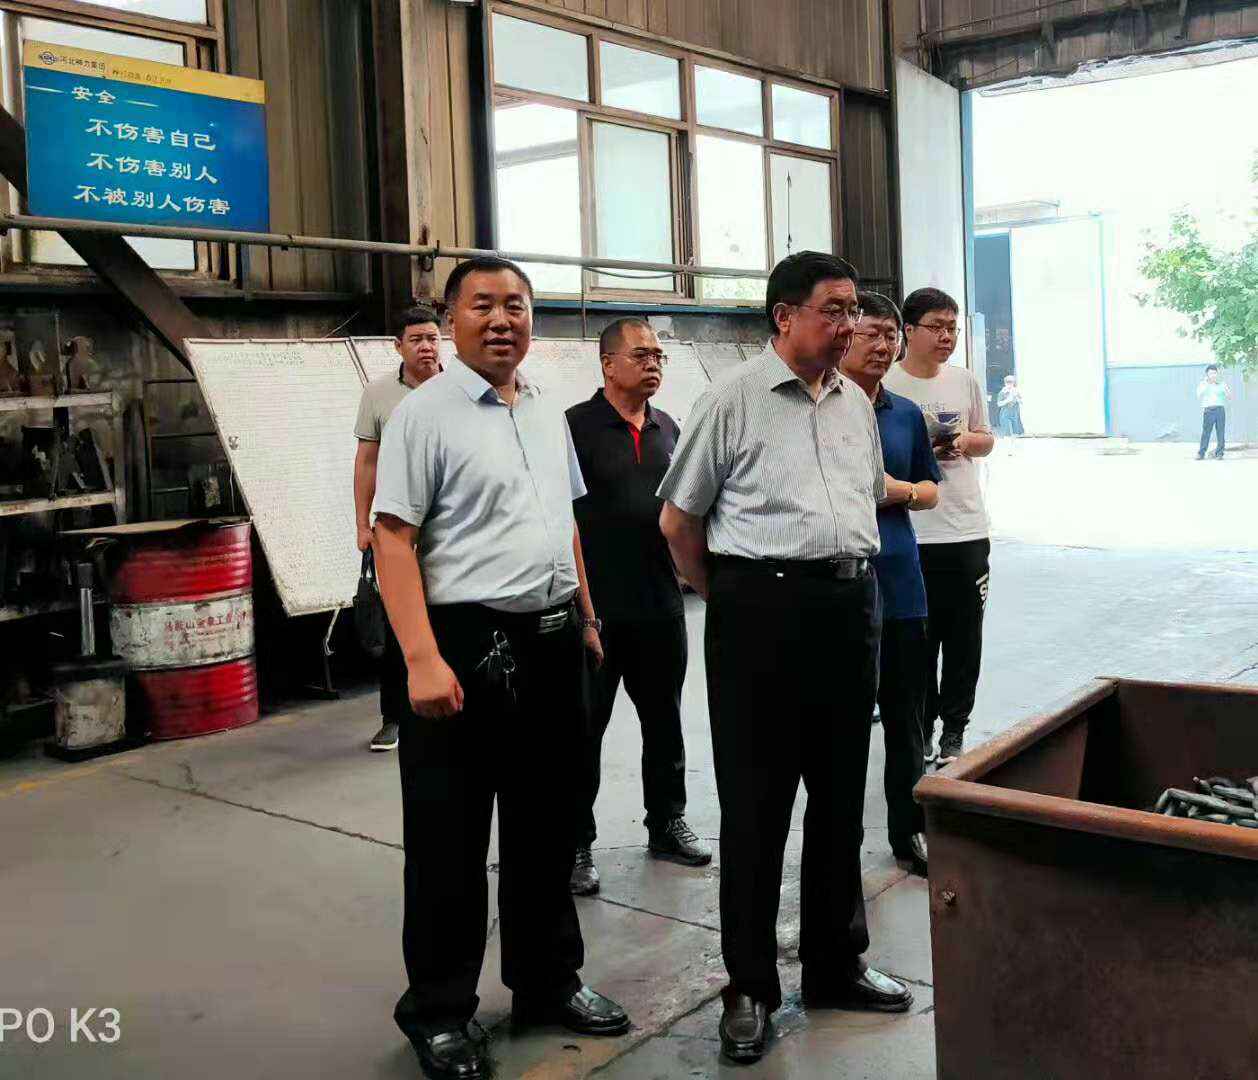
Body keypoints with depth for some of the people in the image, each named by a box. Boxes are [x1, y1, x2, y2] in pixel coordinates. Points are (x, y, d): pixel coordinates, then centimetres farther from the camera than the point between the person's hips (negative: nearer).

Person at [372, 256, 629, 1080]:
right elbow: (393, 538, -15)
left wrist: (586, 616, 18)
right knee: (449, 841, 4)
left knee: (546, 825, 18)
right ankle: (438, 1010, 21)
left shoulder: (549, 411, 12)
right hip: (467, 642, -7)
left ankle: (548, 981, 34)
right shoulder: (426, 414, -9)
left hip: (552, 642, 7)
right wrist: (423, 660, -23)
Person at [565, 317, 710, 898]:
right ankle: (576, 843, 16)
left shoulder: (667, 427, 11)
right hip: (596, 605, -6)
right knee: (585, 727, 4)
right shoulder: (576, 425, -8)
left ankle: (667, 823, 33)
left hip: (661, 602, 6)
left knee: (664, 720, 17)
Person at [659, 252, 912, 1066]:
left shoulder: (856, 403, 12)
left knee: (841, 798, 14)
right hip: (762, 610, -6)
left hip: (852, 607, 6)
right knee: (755, 805, 3)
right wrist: (727, 600, 4)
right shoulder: (732, 401, -5)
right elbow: (678, 518, -1)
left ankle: (837, 965, 30)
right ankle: (751, 987, 16)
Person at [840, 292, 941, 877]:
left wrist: (898, 490, -3)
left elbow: (931, 490, 17)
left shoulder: (907, 414, 11)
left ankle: (909, 829, 30)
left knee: (906, 715, 14)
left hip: (898, 580, 5)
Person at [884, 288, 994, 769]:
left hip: (967, 530, 4)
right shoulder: (883, 385, -5)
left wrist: (966, 442, -2)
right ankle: (922, 725, 20)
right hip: (909, 533, -4)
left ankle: (954, 728, 20)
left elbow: (987, 439, 19)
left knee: (964, 638, 7)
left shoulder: (964, 381, 9)